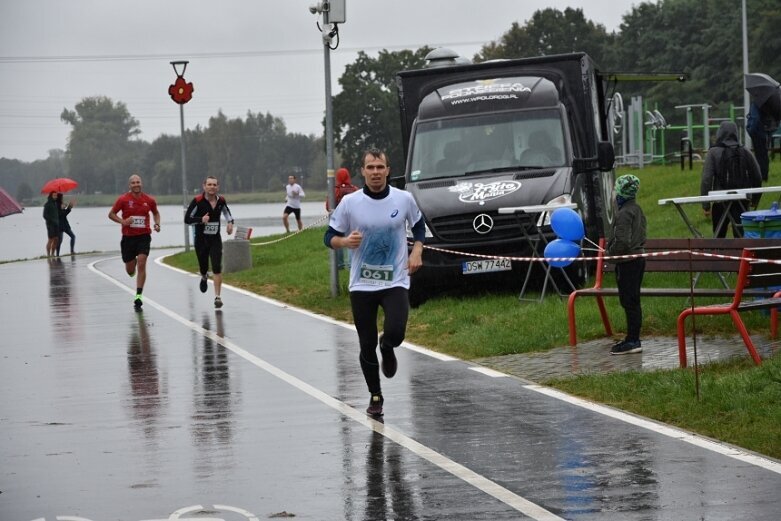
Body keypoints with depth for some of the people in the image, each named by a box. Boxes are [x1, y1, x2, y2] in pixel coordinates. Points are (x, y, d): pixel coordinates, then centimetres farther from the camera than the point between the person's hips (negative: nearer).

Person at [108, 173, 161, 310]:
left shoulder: (149, 200, 1)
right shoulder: (123, 199, -5)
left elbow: (155, 213, 20)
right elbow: (111, 214, 2)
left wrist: (157, 224, 1)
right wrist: (122, 221, -15)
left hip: (144, 236, 0)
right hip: (128, 237, 0)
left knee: (141, 264, -15)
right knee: (130, 270, 8)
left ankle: (138, 296, -11)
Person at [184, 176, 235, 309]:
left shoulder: (221, 200, -1)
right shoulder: (197, 201, -13)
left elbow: (226, 211, 22)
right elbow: (187, 219, -12)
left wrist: (230, 222, 4)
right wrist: (201, 219, -27)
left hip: (215, 239, 1)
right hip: (201, 239, -1)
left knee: (217, 268, -12)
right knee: (203, 267, 12)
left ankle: (217, 297, -8)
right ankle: (204, 277, 50)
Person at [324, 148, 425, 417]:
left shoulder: (404, 199, -2)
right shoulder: (349, 203, -5)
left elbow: (418, 225, 17)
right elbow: (330, 237, 3)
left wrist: (417, 251, 1)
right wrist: (344, 241, -19)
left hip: (395, 282, 0)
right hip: (361, 284, 1)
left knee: (395, 333, -22)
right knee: (367, 346, 3)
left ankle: (387, 348, 16)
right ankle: (375, 396, 24)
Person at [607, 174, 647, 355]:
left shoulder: (624, 214, -19)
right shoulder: (638, 210, 11)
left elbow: (622, 241, -24)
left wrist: (610, 253, -7)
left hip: (627, 262, -10)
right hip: (638, 257, 10)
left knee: (629, 301, -6)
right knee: (633, 301, 15)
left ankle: (633, 341, -4)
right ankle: (633, 339, 21)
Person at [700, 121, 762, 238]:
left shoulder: (713, 153, -7)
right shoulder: (745, 152, 3)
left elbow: (706, 179, -12)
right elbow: (757, 177, 7)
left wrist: (706, 205, -9)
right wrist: (755, 200, 20)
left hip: (720, 202, -2)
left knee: (718, 237, 12)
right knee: (741, 235, 3)